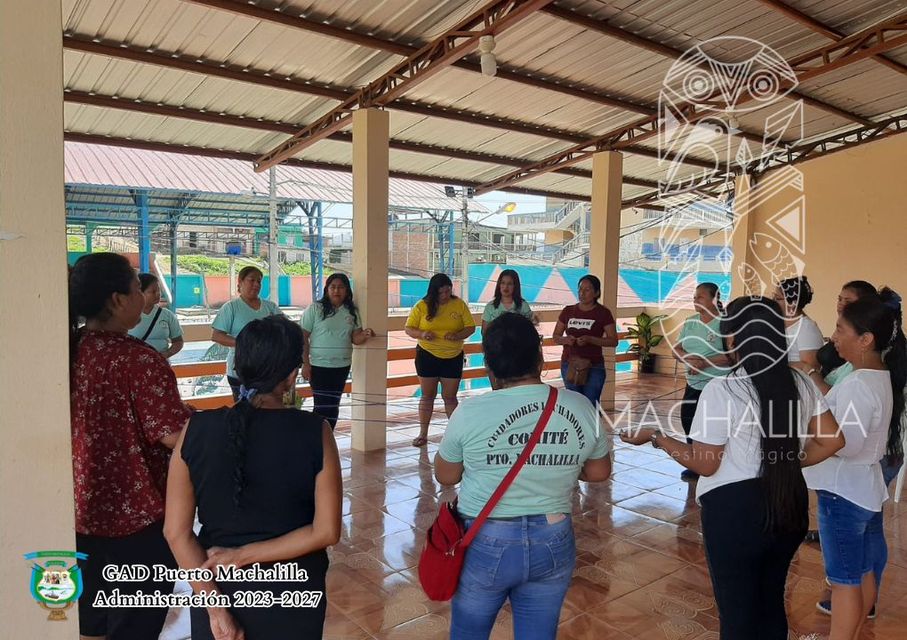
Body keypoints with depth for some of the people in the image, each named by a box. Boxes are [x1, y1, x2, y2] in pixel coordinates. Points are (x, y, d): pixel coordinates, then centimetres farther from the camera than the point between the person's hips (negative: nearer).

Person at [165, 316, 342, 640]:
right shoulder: (315, 432, -18)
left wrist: (215, 607, -8)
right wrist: (245, 555, -13)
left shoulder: (197, 429, -13)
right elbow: (326, 531, -17)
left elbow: (176, 531, -12)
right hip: (293, 593, 0)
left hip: (219, 586, 1)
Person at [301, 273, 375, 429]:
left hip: (342, 367, 4)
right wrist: (305, 363, -10)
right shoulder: (314, 309, -6)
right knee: (323, 406, -6)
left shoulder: (351, 311, 5)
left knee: (334, 405, 11)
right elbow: (303, 337, -5)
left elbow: (355, 338, 4)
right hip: (319, 366, -4)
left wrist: (365, 335, -19)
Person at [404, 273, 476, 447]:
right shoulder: (422, 306, -5)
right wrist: (421, 334, -24)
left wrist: (457, 335, -23)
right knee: (427, 395, 9)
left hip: (453, 357, 0)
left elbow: (471, 327, -2)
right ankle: (423, 434, 18)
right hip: (427, 356, 0)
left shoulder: (459, 304, -3)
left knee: (450, 396, 6)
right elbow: (409, 329, -3)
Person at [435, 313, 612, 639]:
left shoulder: (471, 412, -17)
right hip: (553, 543, 3)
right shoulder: (581, 408, -7)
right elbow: (599, 472, 8)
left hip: (485, 543, -2)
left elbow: (445, 476, -1)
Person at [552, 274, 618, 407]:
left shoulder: (603, 313, -2)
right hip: (569, 365, 3)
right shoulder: (568, 311, 7)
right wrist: (566, 339, -12)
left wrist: (589, 339, -19)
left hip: (594, 367, -3)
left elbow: (613, 341, -5)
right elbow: (556, 337, 11)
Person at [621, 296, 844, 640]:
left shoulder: (720, 390, -20)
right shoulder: (800, 382, -2)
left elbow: (705, 465, -16)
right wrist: (790, 462, 12)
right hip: (790, 505, 6)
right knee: (772, 602, 26)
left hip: (734, 510, -6)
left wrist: (656, 436, -7)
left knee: (737, 611, 14)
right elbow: (831, 440, 2)